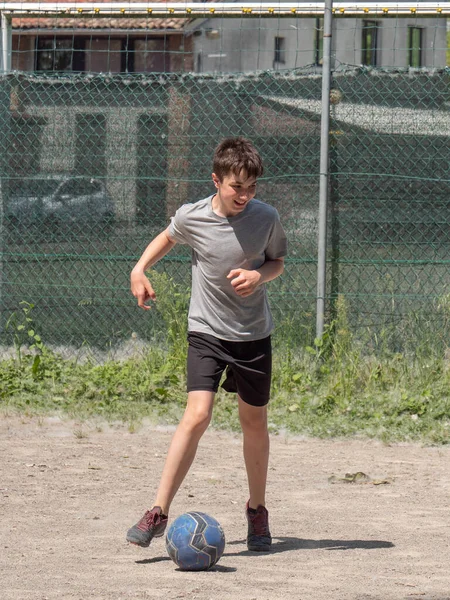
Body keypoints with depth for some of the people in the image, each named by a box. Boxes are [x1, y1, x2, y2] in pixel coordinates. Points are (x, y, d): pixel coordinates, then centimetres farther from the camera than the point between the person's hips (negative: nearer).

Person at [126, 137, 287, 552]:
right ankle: (159, 512, -15)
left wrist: (259, 275, -13)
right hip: (206, 331, -2)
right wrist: (140, 270, -1)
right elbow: (167, 238, 13)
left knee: (255, 422, 12)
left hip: (253, 333, 2)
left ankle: (257, 511, 31)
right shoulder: (191, 217, -11)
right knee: (197, 416, -17)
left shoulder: (266, 218, -10)